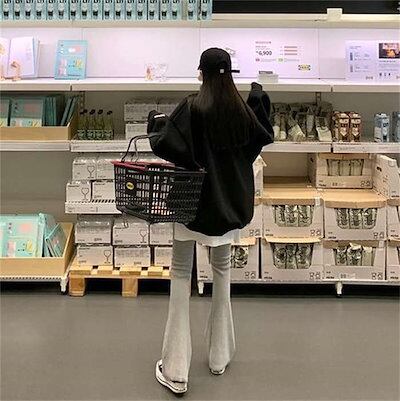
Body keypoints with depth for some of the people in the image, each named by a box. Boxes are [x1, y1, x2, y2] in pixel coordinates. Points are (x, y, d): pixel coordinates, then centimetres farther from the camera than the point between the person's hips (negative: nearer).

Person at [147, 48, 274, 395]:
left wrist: (157, 123, -3)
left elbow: (164, 145, -22)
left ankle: (176, 370, 2)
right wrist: (260, 102, 20)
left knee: (181, 273, 3)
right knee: (222, 269, 19)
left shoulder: (192, 108, -15)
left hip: (194, 199, -4)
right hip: (229, 202, 5)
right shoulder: (242, 109, -1)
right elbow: (266, 136, 16)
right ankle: (220, 356, 27)